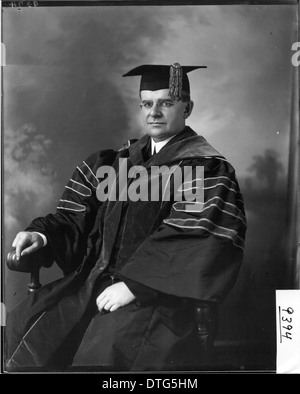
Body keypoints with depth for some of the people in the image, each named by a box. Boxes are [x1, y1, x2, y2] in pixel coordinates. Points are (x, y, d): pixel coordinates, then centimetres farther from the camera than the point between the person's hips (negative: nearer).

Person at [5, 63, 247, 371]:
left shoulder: (204, 167, -5)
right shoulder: (120, 159, 12)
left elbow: (192, 241, -16)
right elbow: (78, 215, 11)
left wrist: (134, 284, -21)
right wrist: (42, 234, -7)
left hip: (158, 291, -5)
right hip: (96, 280, 6)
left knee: (106, 348, -28)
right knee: (22, 324, -6)